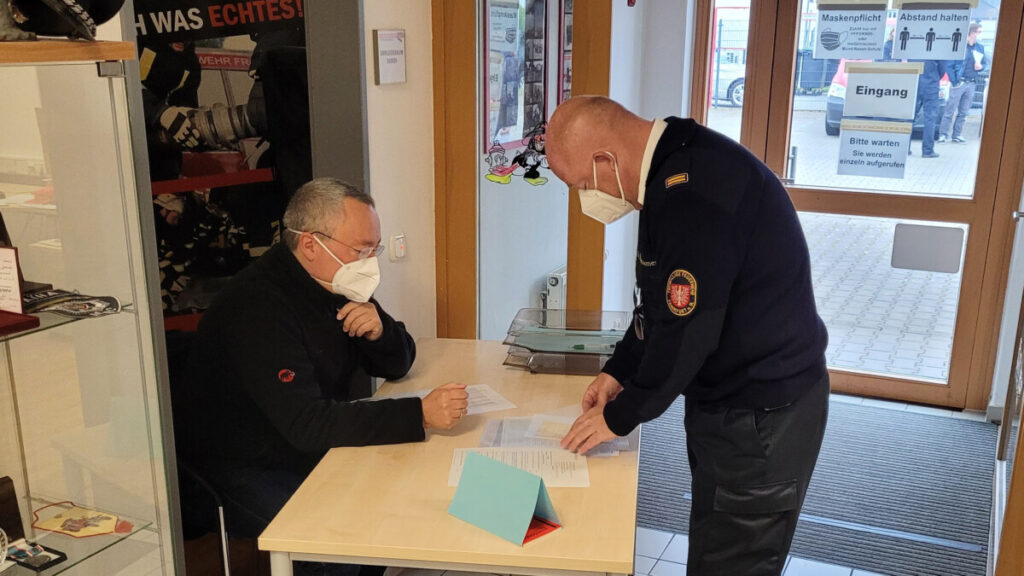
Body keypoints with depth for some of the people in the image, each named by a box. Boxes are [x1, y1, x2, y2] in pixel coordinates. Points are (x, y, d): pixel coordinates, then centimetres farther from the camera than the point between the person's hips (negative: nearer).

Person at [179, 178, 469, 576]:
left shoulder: (338, 285, 1)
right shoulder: (259, 305, -25)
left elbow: (397, 366, 7)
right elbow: (306, 423, -33)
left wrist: (379, 330, -16)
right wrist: (420, 415, -37)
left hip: (316, 454, 8)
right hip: (248, 473, -8)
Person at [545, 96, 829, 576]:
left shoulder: (696, 191, -28)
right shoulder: (674, 170, 6)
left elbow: (686, 331, -26)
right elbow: (664, 303, 15)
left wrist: (620, 417, -12)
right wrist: (619, 370, 9)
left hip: (762, 418, -10)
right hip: (725, 401, 10)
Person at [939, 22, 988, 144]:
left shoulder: (980, 48, 13)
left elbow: (985, 63, 23)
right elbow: (949, 65, -7)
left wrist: (981, 66, -2)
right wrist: (954, 81, -14)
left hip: (972, 84, 6)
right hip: (959, 82, -5)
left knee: (963, 112, 8)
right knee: (950, 110, -5)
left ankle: (957, 135, 13)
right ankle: (943, 134, -1)